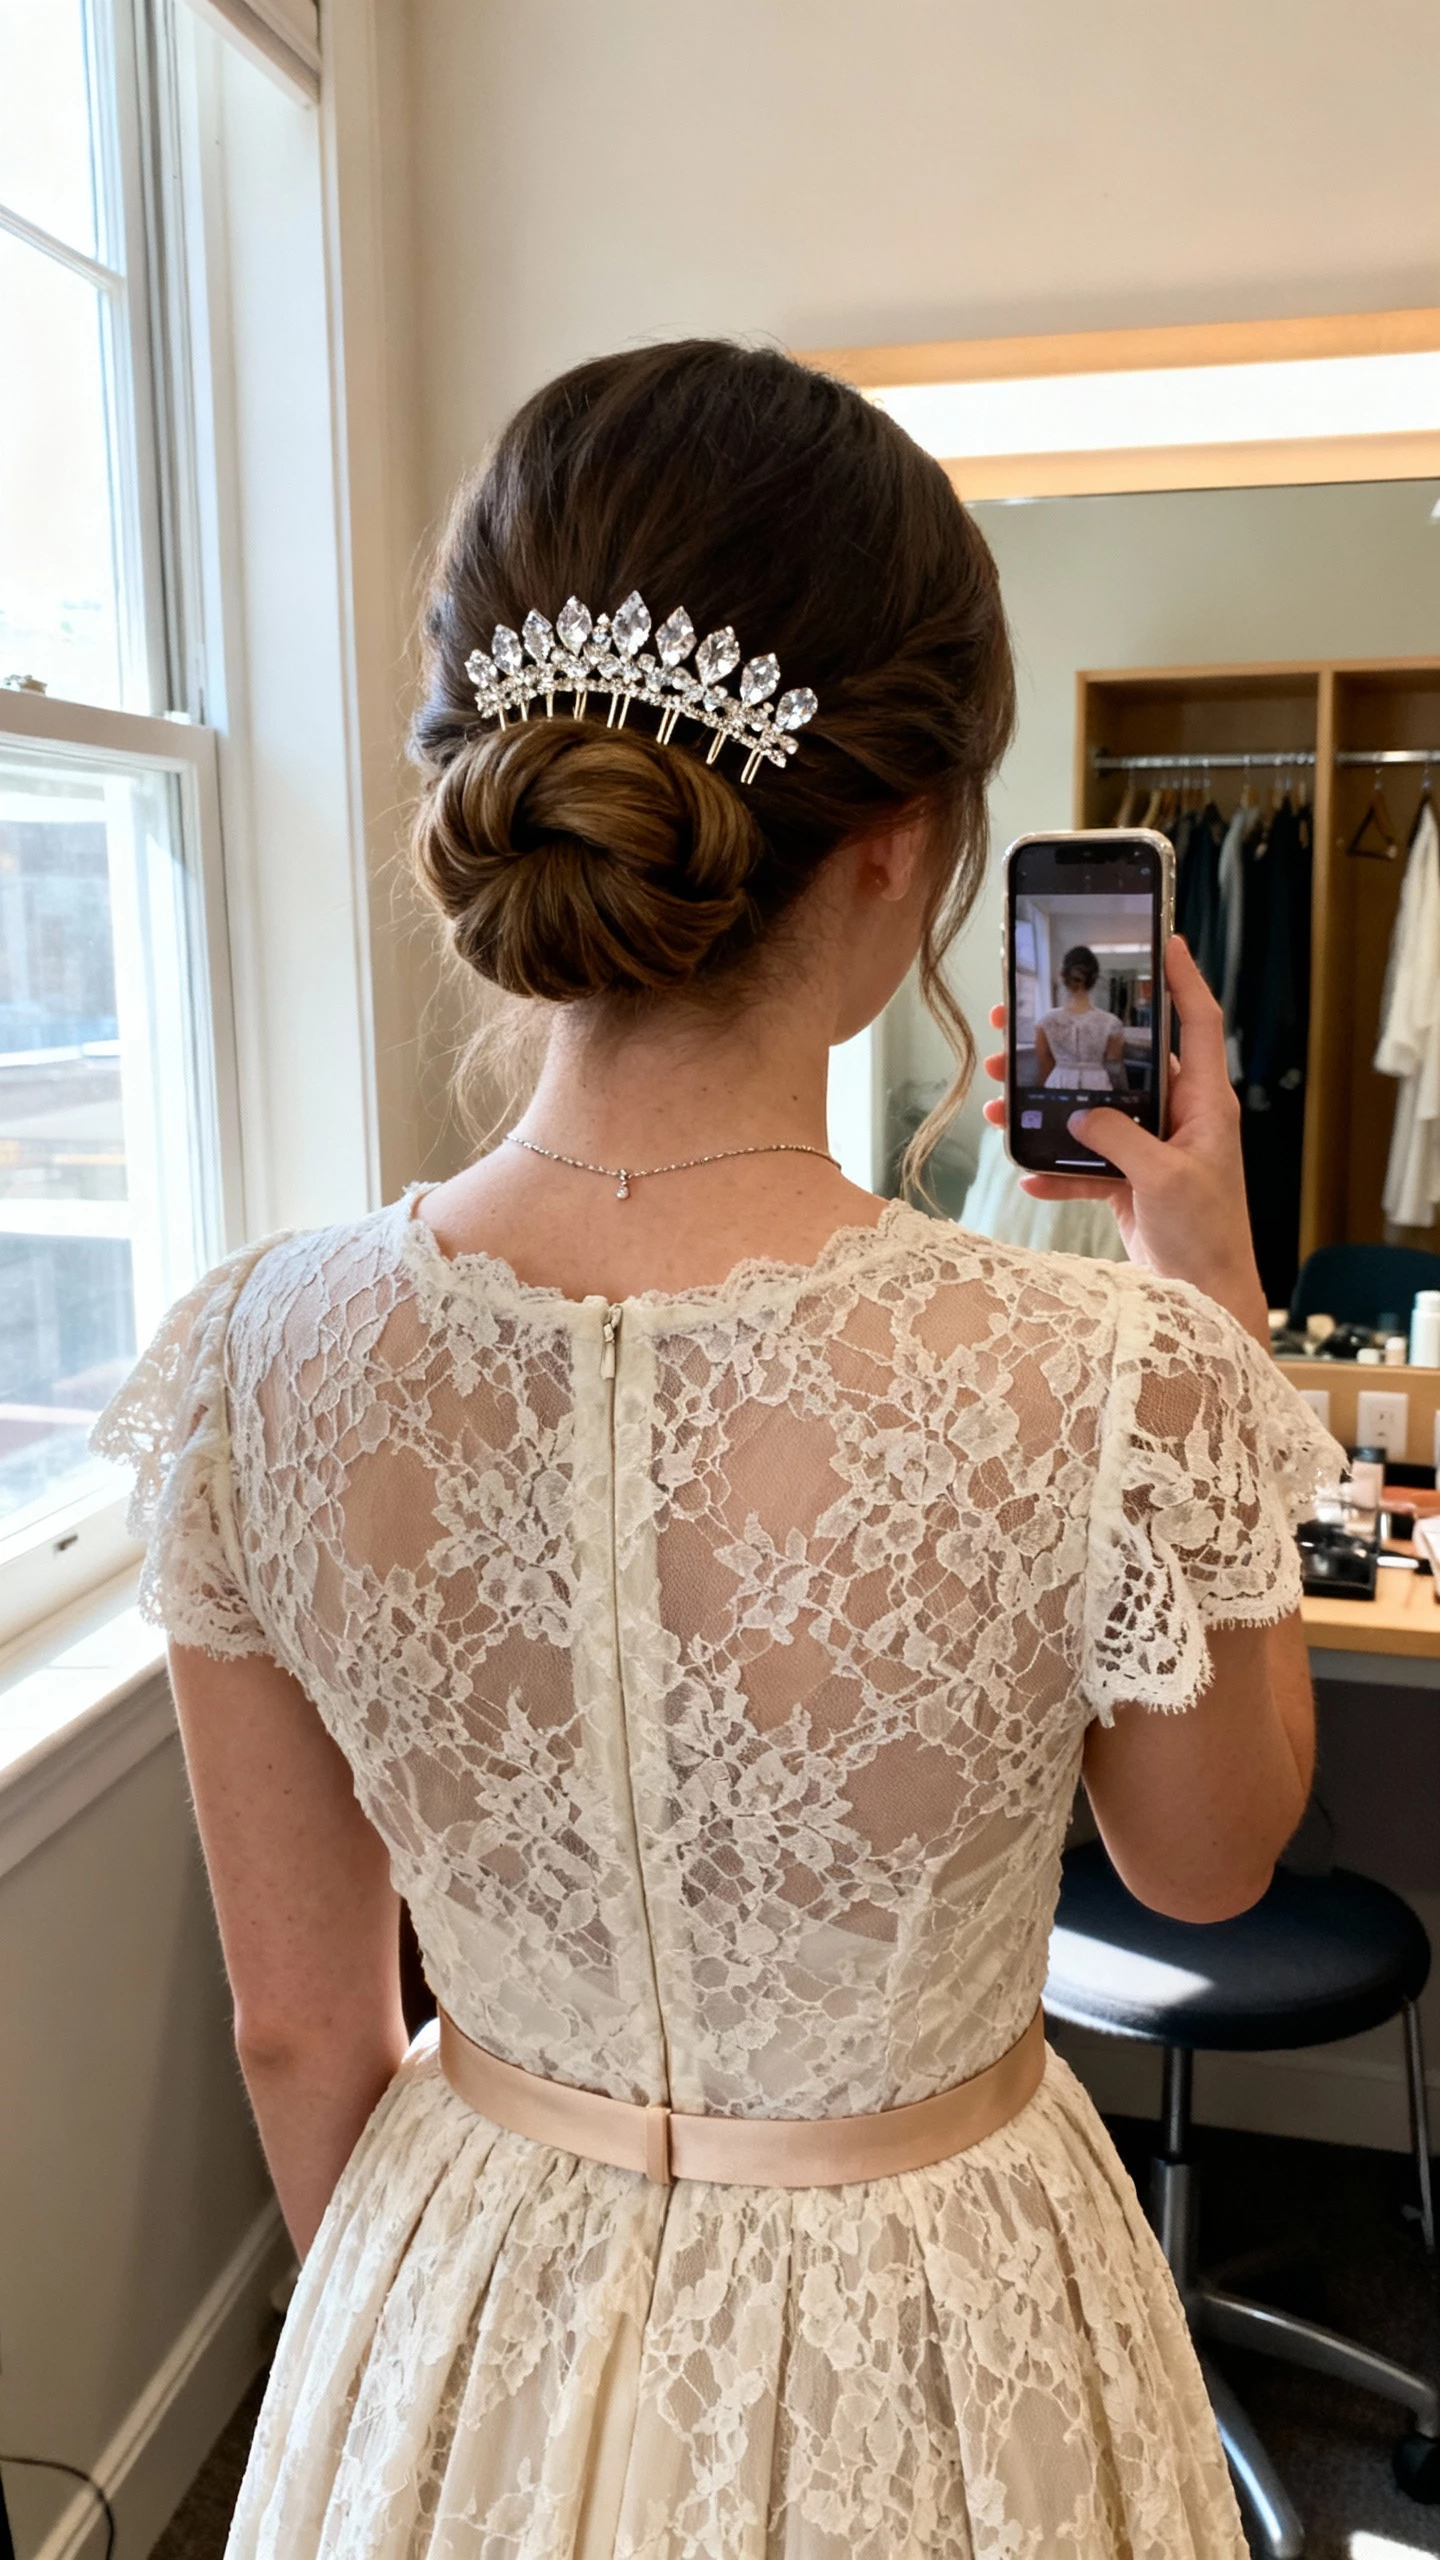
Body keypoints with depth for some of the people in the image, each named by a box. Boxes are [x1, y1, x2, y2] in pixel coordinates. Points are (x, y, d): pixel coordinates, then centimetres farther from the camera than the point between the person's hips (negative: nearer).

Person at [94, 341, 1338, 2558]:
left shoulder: (256, 1361, -22)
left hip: (463, 2327, 2)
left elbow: (297, 2027, -7)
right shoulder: (1111, 1397, -31)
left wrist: (406, 2329, 14)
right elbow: (1208, 1859, -7)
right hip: (918, 2364, -1)